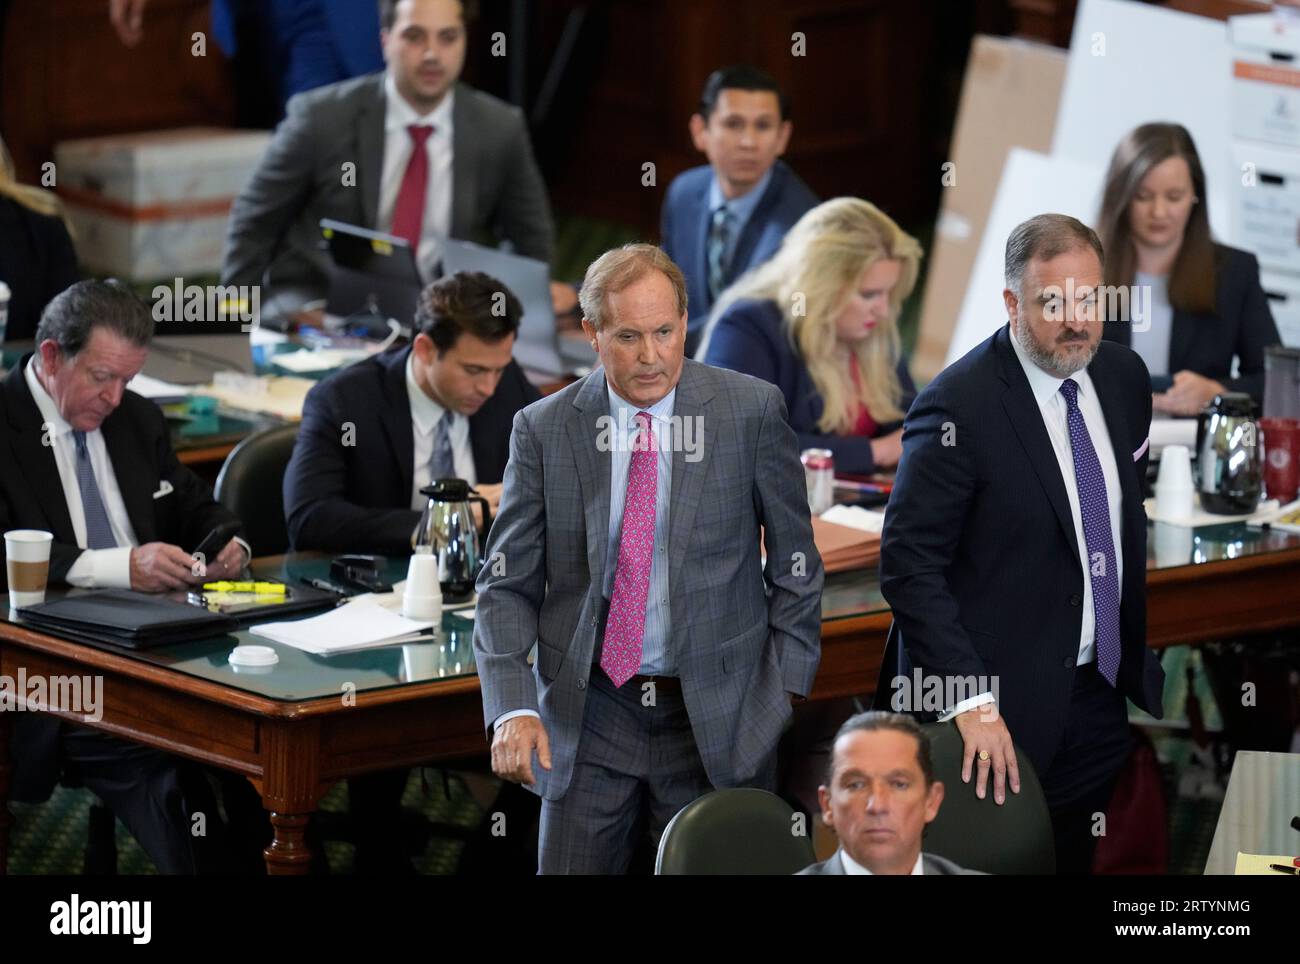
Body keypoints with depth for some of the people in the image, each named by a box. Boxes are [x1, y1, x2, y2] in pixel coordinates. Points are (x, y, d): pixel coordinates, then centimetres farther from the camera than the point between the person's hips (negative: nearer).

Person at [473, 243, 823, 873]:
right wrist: (512, 709, -11)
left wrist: (785, 692, -2)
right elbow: (508, 585, 2)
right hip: (587, 717, 1)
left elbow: (794, 565, 4)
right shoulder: (543, 430, 0)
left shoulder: (751, 411, -2)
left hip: (718, 721, -1)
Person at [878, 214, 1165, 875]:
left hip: (1099, 692, 6)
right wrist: (972, 700, -26)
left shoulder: (1124, 376, 3)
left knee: (1074, 865, 15)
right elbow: (908, 566, -20)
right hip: (1002, 707, -6)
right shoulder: (959, 406, -19)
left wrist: (1135, 652, 15)